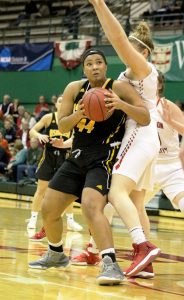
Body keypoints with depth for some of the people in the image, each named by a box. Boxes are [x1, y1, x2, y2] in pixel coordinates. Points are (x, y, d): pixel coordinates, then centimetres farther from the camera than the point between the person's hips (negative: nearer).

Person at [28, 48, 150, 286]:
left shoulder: (119, 88, -10)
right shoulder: (74, 89, 4)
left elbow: (146, 119, -15)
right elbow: (62, 126, 3)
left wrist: (121, 105, -32)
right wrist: (78, 114, -18)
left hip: (105, 158, -6)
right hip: (78, 157, 7)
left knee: (91, 206, -31)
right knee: (48, 209, 11)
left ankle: (111, 264, -35)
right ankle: (56, 255, 36)